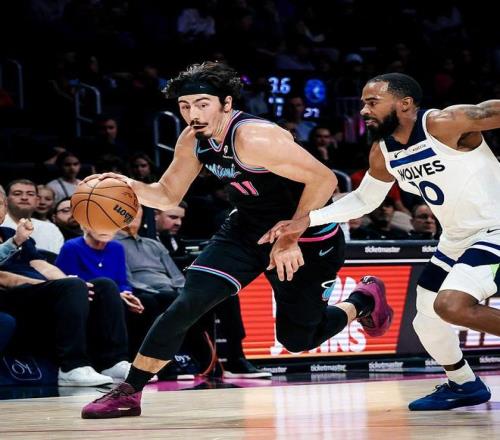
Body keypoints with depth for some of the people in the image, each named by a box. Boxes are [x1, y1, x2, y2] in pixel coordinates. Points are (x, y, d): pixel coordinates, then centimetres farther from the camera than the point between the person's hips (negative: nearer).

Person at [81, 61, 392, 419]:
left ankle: (365, 299, 34)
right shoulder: (192, 141, -9)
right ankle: (129, 392, -5)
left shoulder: (252, 137, -32)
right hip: (248, 228, 6)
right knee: (189, 302, -12)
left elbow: (324, 179, -32)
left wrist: (290, 237, -32)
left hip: (305, 237, -6)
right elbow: (168, 196, 4)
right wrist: (132, 187, -17)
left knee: (297, 340, 6)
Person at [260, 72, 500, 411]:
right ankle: (464, 386, 37)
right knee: (426, 318, 14)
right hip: (456, 240, 9)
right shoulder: (382, 154, 1)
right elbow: (363, 199, 15)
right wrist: (306, 220, 6)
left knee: (452, 305, -28)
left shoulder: (446, 123, -24)